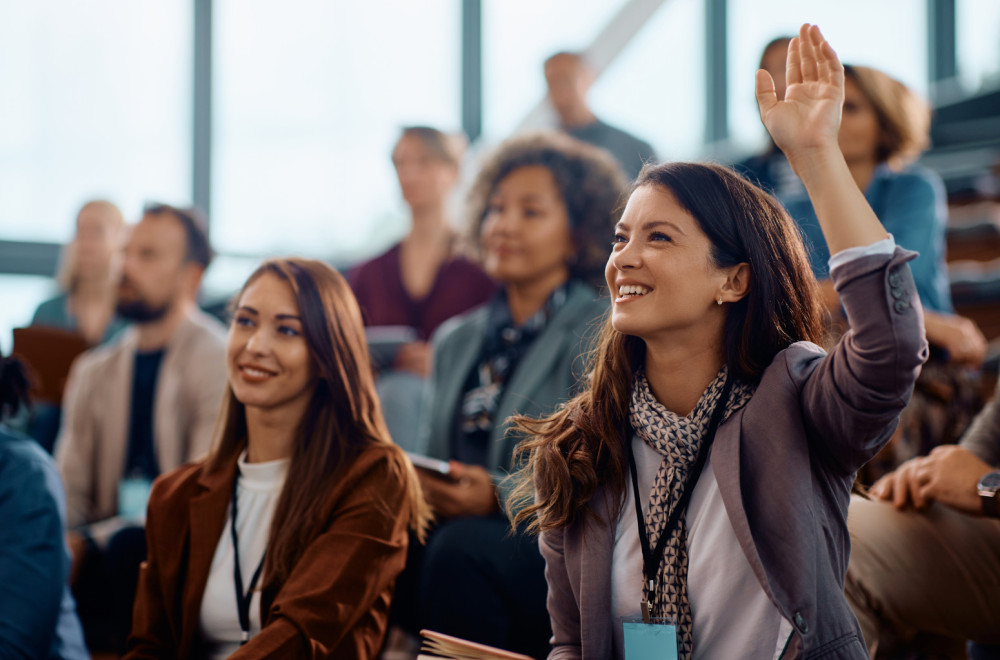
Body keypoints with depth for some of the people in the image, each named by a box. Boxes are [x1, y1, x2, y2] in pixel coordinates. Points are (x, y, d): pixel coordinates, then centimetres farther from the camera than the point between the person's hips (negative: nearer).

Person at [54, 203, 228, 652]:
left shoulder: (219, 362, -4)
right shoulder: (93, 371, 17)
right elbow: (67, 487, 13)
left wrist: (92, 539, -22)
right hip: (107, 544, 5)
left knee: (130, 547, -36)